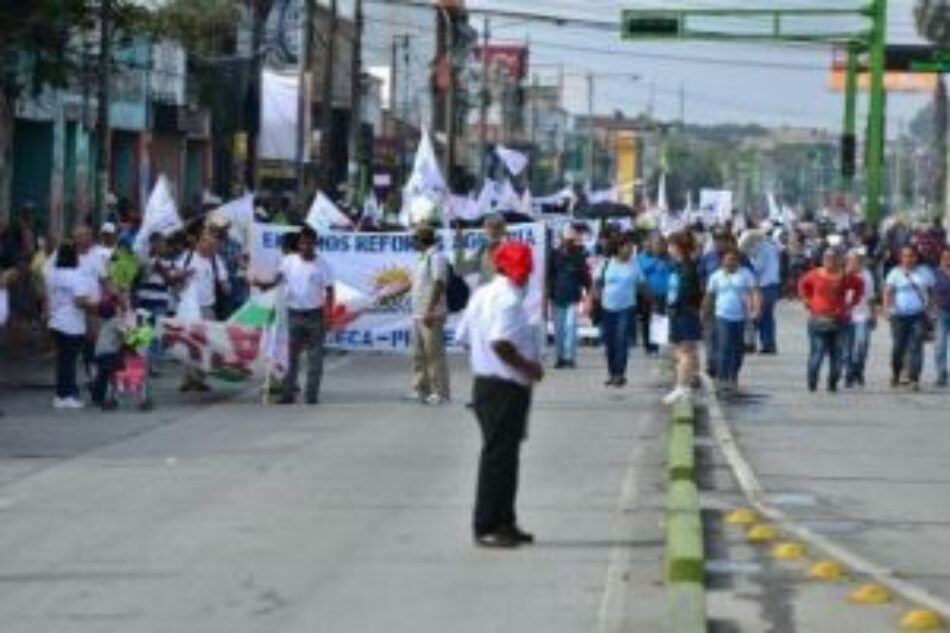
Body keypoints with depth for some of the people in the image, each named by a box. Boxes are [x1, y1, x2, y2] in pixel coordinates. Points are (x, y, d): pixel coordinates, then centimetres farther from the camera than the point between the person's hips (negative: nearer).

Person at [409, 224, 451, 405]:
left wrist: (430, 311, -25)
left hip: (431, 315, -10)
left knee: (435, 355, -8)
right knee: (419, 355, 13)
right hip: (418, 314, 10)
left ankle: (440, 392, -5)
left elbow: (439, 284, -20)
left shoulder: (436, 257, -12)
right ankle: (421, 389, 19)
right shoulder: (422, 258, 18)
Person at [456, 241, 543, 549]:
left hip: (485, 382, 10)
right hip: (506, 388, -10)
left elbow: (464, 337, 16)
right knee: (498, 456, -5)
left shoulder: (482, 295, 12)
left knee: (503, 455, 16)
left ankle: (504, 524, 22)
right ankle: (487, 527, -1)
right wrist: (529, 367, -17)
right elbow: (500, 342, -29)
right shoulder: (509, 299, -18)